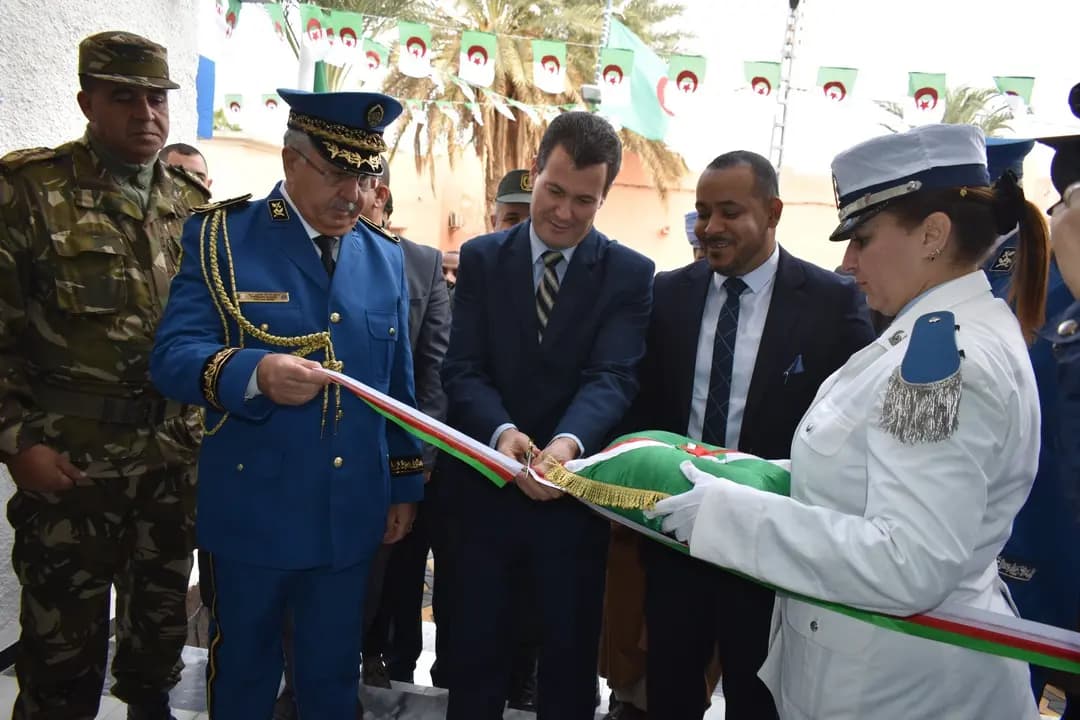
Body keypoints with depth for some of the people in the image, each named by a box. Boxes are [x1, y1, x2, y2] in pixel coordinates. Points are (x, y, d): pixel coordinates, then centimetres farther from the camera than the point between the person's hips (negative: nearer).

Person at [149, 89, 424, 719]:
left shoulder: (386, 255, 7)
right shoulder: (220, 236, -6)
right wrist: (254, 373, -34)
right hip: (252, 513, -3)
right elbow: (173, 356, -14)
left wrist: (406, 483, 11)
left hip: (352, 514, 3)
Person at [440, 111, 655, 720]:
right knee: (476, 652, 17)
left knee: (571, 656, 16)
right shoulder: (482, 258, 1)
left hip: (574, 493, -1)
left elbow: (613, 377, -15)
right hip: (485, 489, 1)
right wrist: (501, 431, -27)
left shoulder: (630, 273, -3)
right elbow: (463, 368, -7)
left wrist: (568, 442, -35)